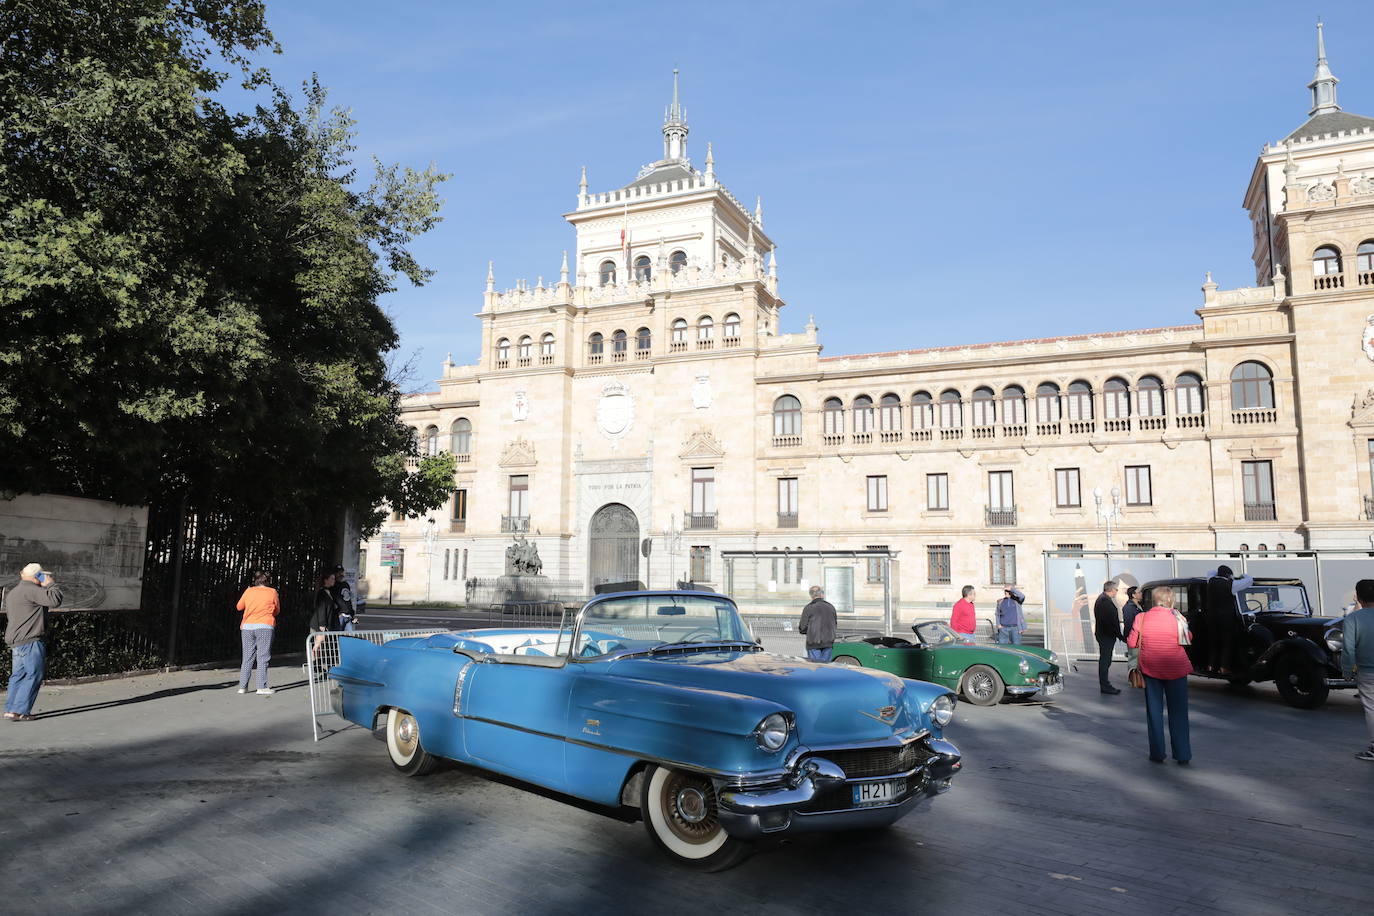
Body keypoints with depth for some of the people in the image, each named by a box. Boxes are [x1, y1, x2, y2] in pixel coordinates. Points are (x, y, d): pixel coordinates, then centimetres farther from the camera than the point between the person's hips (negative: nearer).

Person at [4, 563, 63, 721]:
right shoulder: (31, 590, -13)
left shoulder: (12, 593, 20)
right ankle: (19, 711, -8)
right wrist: (50, 584, -9)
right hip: (30, 642, -10)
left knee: (18, 675, 15)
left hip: (15, 642, 10)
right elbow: (55, 600, -23)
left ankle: (10, 709, 17)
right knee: (34, 675, -6)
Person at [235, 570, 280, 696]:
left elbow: (239, 607, 19)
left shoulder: (248, 591, 6)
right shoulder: (272, 592, 0)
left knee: (247, 658, 11)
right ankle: (261, 687, -8)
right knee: (263, 658, -3)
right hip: (264, 627, -3)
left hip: (247, 627, 3)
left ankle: (242, 686, 12)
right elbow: (277, 610, 10)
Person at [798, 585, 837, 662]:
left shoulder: (808, 608, -7)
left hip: (814, 643, -4)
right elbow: (834, 625, 15)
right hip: (828, 642, 4)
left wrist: (798, 625, 15)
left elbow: (803, 628, -6)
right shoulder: (831, 607, 6)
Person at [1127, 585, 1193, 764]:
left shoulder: (1141, 618, -7)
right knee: (1178, 713, 9)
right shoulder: (1177, 619, -11)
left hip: (1150, 670, 1)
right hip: (1175, 670, -1)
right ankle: (1182, 756, 10)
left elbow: (1131, 643, -1)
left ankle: (1157, 753, 13)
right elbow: (1188, 639, 6)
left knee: (1154, 711, 11)